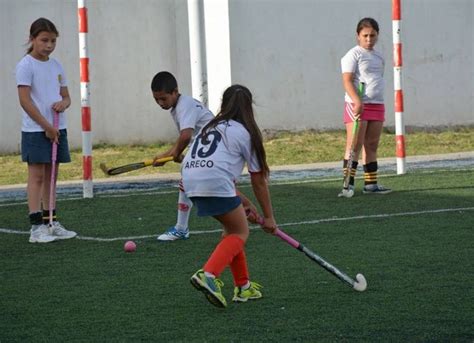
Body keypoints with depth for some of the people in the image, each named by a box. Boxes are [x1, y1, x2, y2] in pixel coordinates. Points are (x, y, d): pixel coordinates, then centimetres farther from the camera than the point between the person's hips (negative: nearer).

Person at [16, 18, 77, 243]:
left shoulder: (56, 66, 13)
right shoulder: (26, 66, -8)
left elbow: (66, 96, 17)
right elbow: (25, 100, -14)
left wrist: (63, 103, -9)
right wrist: (46, 126, -16)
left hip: (57, 129, 7)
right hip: (35, 130, -7)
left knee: (51, 176, 10)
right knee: (37, 176, -7)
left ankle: (51, 222, 16)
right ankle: (36, 227, -7)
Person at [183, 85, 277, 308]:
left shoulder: (211, 127, 28)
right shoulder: (245, 132, 10)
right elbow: (258, 181, 12)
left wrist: (241, 202, 34)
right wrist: (268, 216, 21)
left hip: (190, 180, 7)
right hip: (215, 183, -7)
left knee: (233, 228, 22)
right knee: (240, 233, 6)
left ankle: (243, 286, 21)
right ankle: (208, 274, -17)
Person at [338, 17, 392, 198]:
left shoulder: (378, 57, 17)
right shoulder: (354, 55, -5)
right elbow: (347, 80, -14)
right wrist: (357, 101, -26)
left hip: (377, 105, 7)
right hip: (357, 106, -7)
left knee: (371, 146, 8)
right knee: (354, 146, -10)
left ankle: (371, 184, 13)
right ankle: (348, 185, -10)